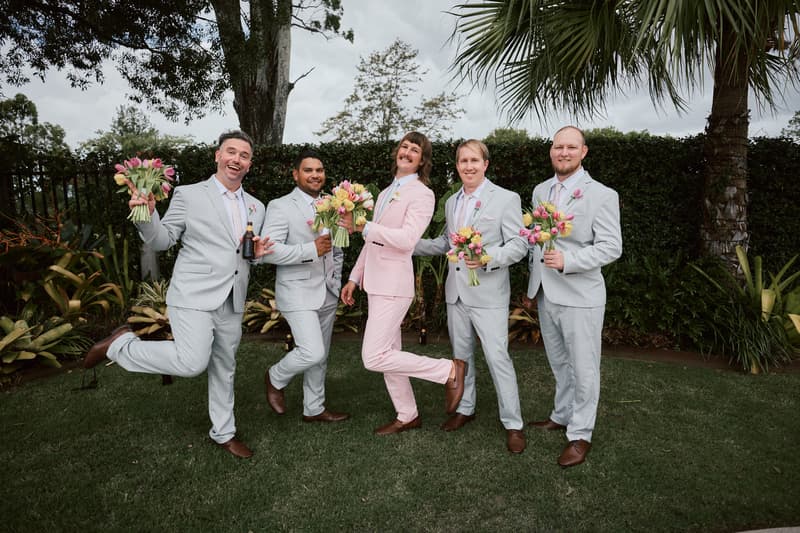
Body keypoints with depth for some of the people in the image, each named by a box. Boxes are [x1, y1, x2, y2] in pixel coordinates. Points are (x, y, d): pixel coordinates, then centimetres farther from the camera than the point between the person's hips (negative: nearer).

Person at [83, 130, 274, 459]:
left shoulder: (256, 207, 11)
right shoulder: (189, 195, -3)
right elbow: (161, 241, -1)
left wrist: (257, 254, -2)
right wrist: (147, 215, -20)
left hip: (232, 303, 5)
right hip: (193, 296, -5)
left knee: (224, 369, 14)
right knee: (192, 362, -20)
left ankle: (223, 433, 32)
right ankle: (121, 345, 5)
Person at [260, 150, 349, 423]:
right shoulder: (280, 206, -7)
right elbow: (268, 250, -17)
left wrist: (337, 282, 12)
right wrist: (311, 250, -24)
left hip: (327, 294, 6)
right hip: (298, 292, -6)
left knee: (320, 357, 13)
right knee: (312, 353, -14)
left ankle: (314, 409, 30)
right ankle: (275, 378, 16)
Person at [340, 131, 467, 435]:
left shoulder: (421, 194, -7)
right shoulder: (386, 193, 17)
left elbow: (407, 239, -22)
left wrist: (363, 227, -28)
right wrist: (355, 277, 15)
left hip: (394, 284, -8)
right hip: (376, 282, 8)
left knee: (374, 358, -11)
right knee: (389, 353, 14)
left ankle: (449, 370, 1)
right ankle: (407, 416, 30)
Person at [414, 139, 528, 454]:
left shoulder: (506, 199, -6)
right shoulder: (451, 202, 13)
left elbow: (519, 245, -10)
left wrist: (488, 258, -27)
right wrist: (409, 245, 11)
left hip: (488, 294, -6)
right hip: (456, 292, 6)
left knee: (497, 358, -4)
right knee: (461, 354, 16)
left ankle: (512, 424, 11)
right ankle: (465, 409, 34)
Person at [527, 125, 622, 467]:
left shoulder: (602, 195, -9)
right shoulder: (540, 191, 10)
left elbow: (612, 247, -13)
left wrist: (567, 261, -25)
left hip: (580, 297, -6)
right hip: (545, 294, 6)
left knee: (583, 368, 5)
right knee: (559, 362, 20)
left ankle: (580, 433, 19)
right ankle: (562, 415, 38)